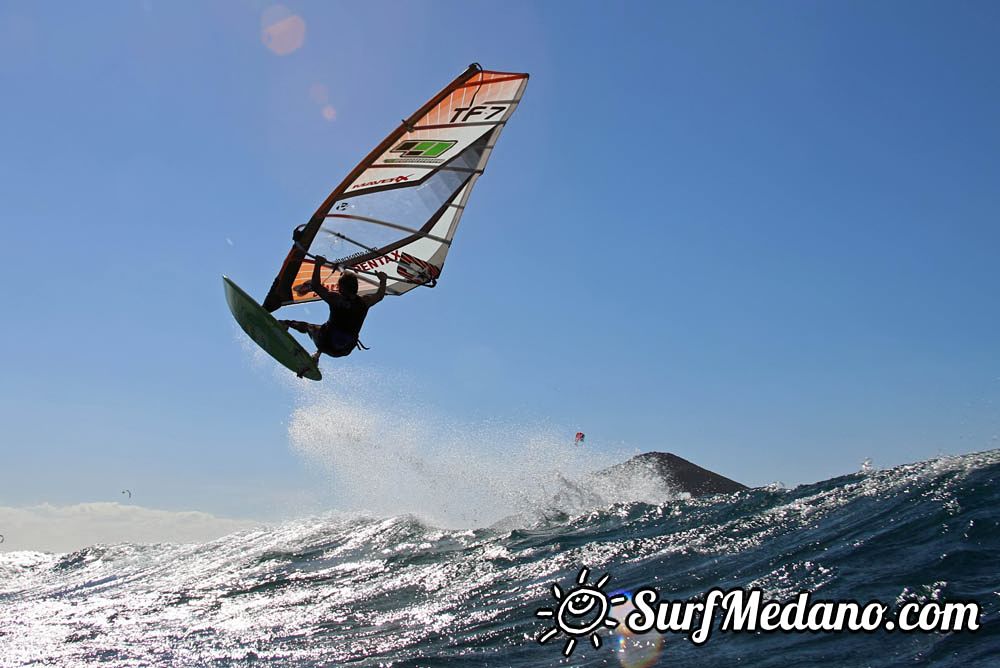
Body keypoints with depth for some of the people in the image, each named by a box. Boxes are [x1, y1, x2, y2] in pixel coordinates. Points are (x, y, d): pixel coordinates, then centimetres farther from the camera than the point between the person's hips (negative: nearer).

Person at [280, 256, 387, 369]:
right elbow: (380, 295, 15)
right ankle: (317, 356, 45)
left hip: (328, 345, -4)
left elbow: (315, 286, -14)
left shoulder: (335, 298, -17)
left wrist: (318, 265, -7)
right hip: (346, 351, 4)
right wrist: (383, 280, 31)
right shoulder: (364, 302, -5)